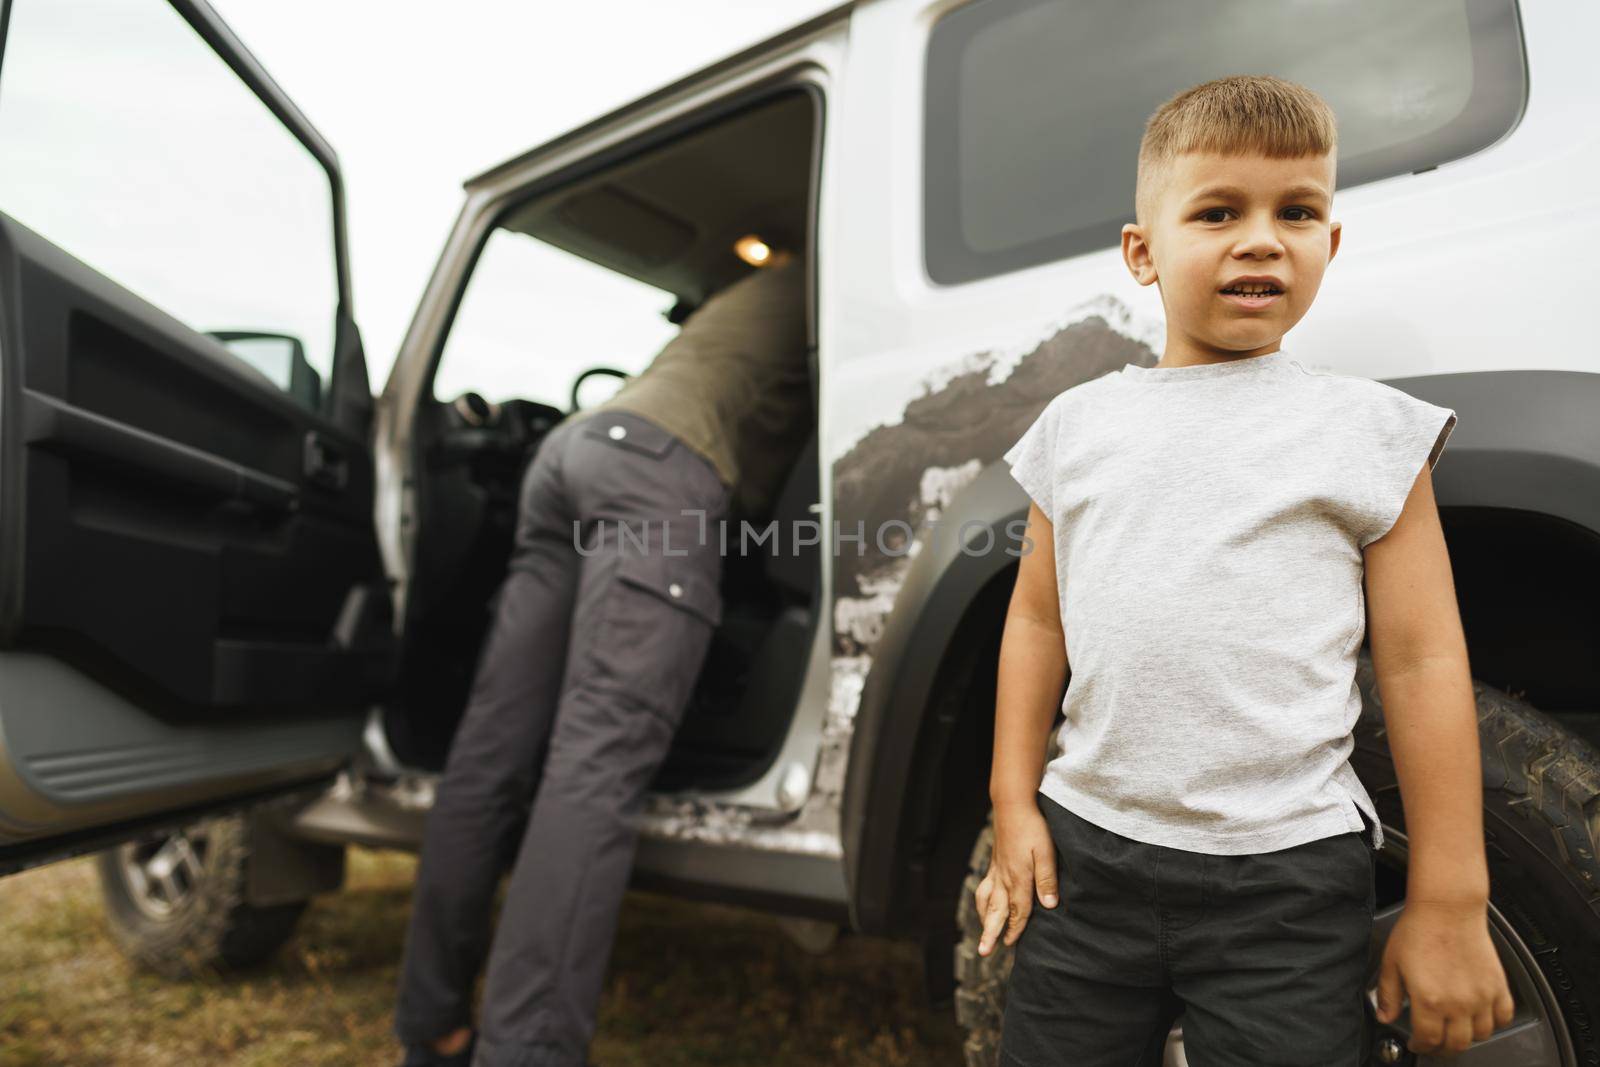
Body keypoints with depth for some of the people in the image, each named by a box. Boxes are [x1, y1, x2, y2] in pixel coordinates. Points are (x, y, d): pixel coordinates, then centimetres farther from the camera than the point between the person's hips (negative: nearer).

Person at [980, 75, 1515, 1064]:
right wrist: (1015, 802, 5)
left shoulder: (1365, 428, -2)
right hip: (1086, 851, 3)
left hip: (1286, 873, -2)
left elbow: (1424, 661, -3)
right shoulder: (1077, 424, 4)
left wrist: (1449, 901, -3)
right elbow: (1037, 619, 8)